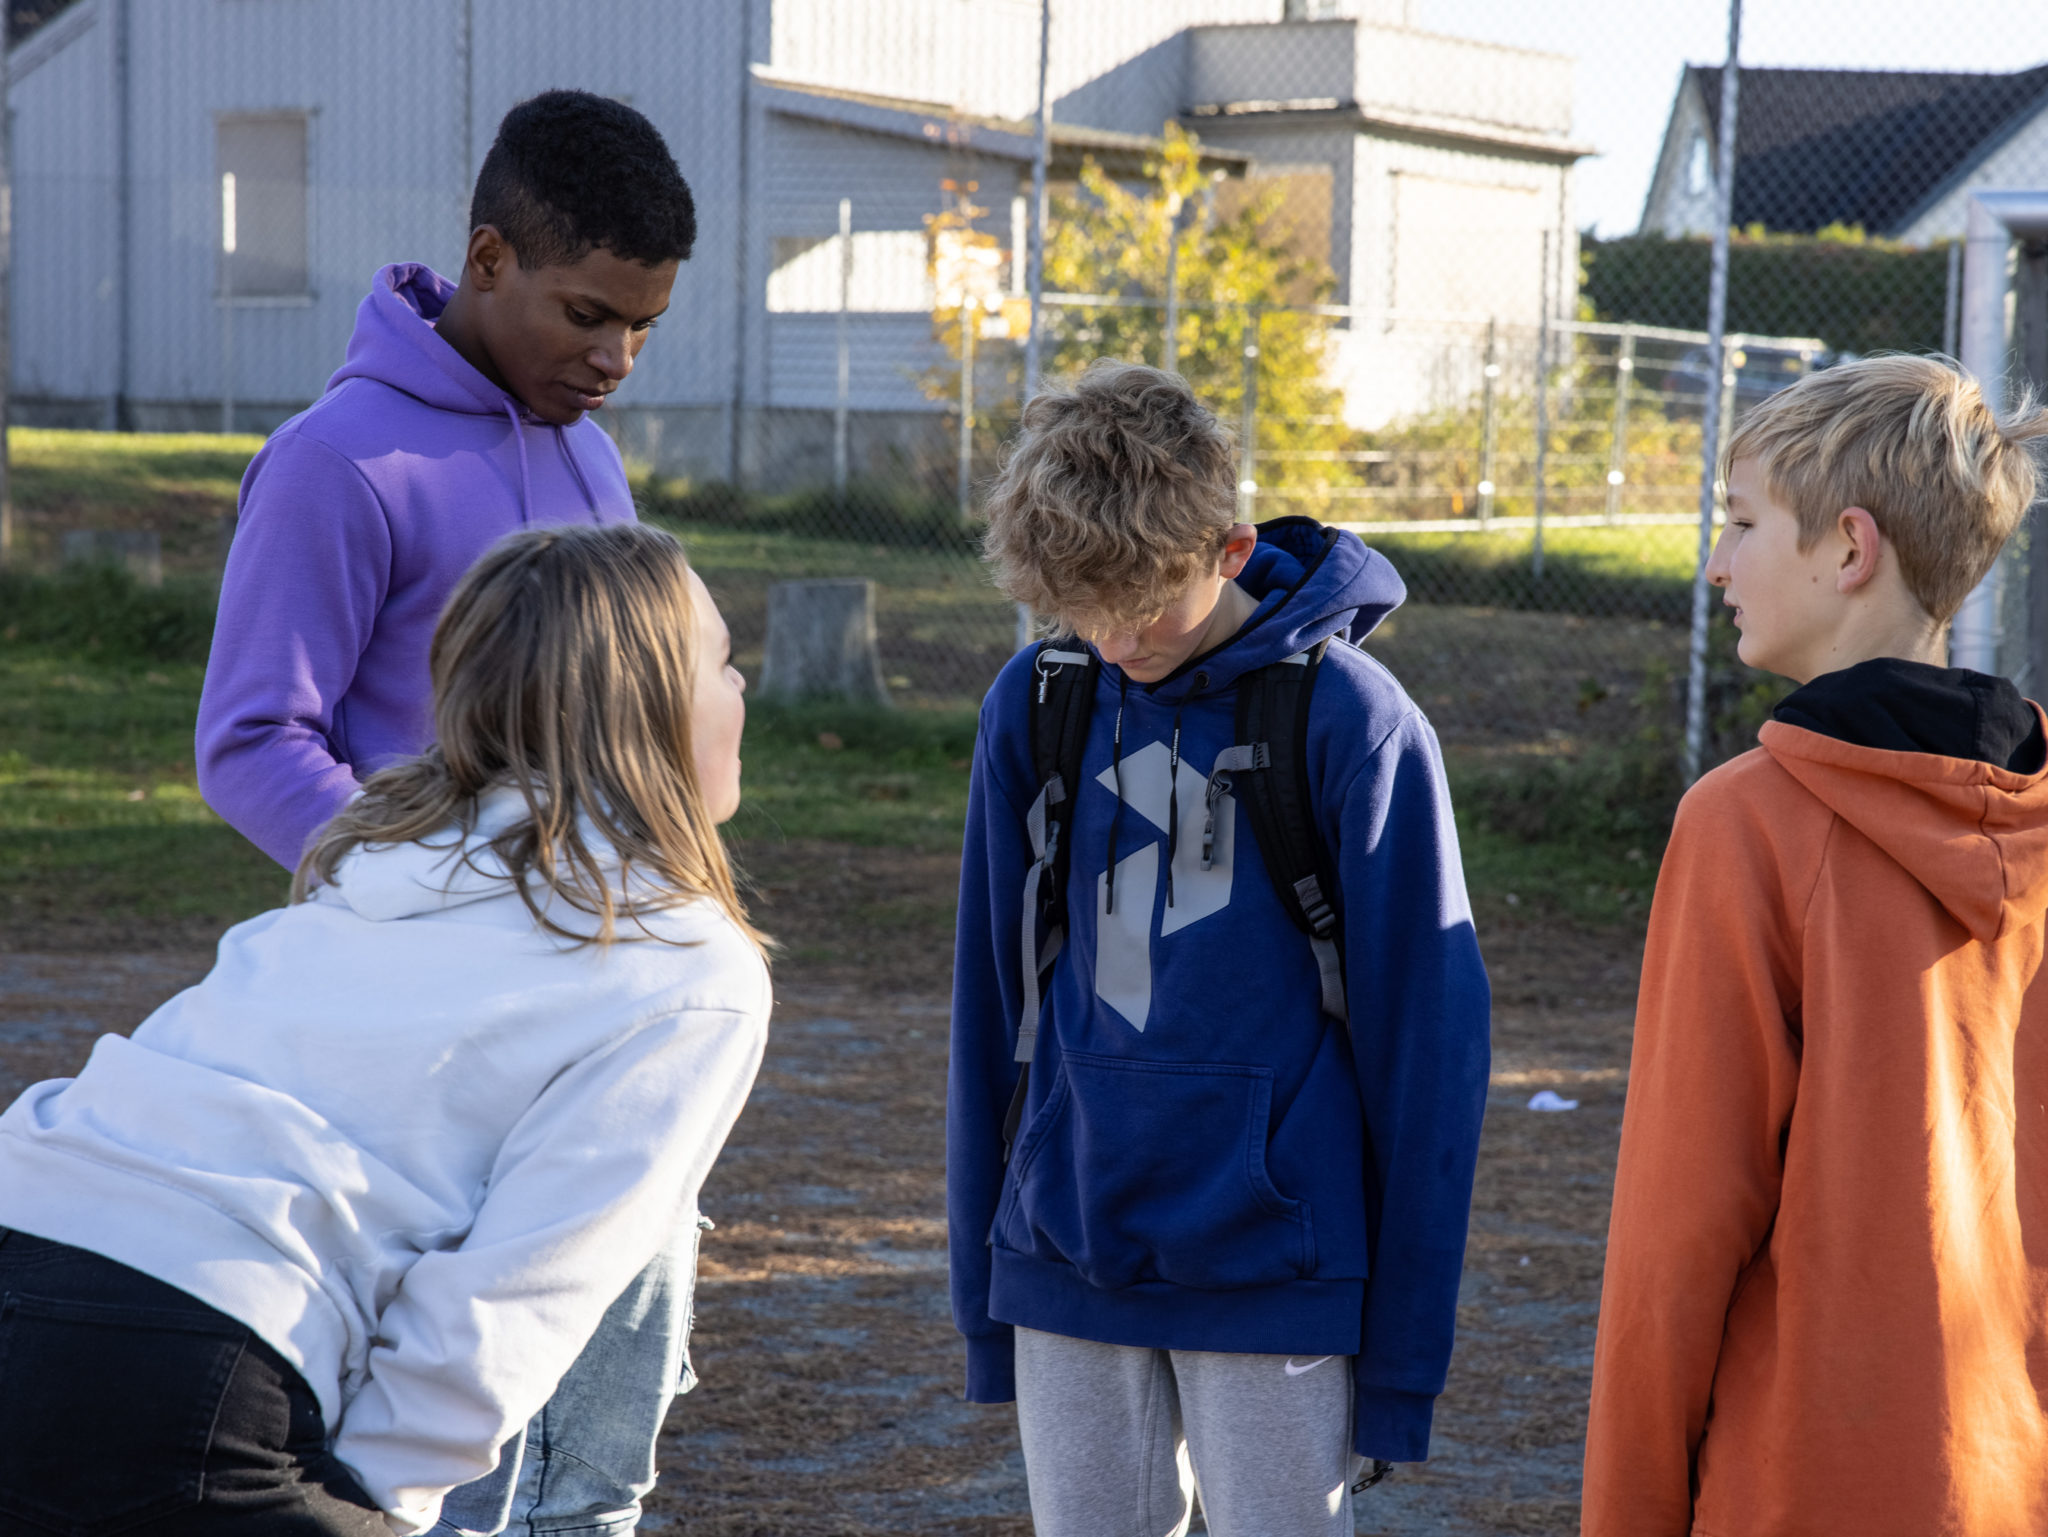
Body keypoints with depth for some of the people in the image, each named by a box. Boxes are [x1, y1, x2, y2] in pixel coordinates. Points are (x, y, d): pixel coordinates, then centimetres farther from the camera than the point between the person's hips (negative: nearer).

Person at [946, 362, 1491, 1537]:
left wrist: (1404, 1347, -7)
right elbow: (994, 1002, 10)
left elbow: (1423, 1043, -7)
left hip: (1271, 1270, -4)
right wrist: (983, 1290, 10)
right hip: (1068, 1268, 4)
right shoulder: (1038, 704, 1)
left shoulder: (1350, 719, -11)